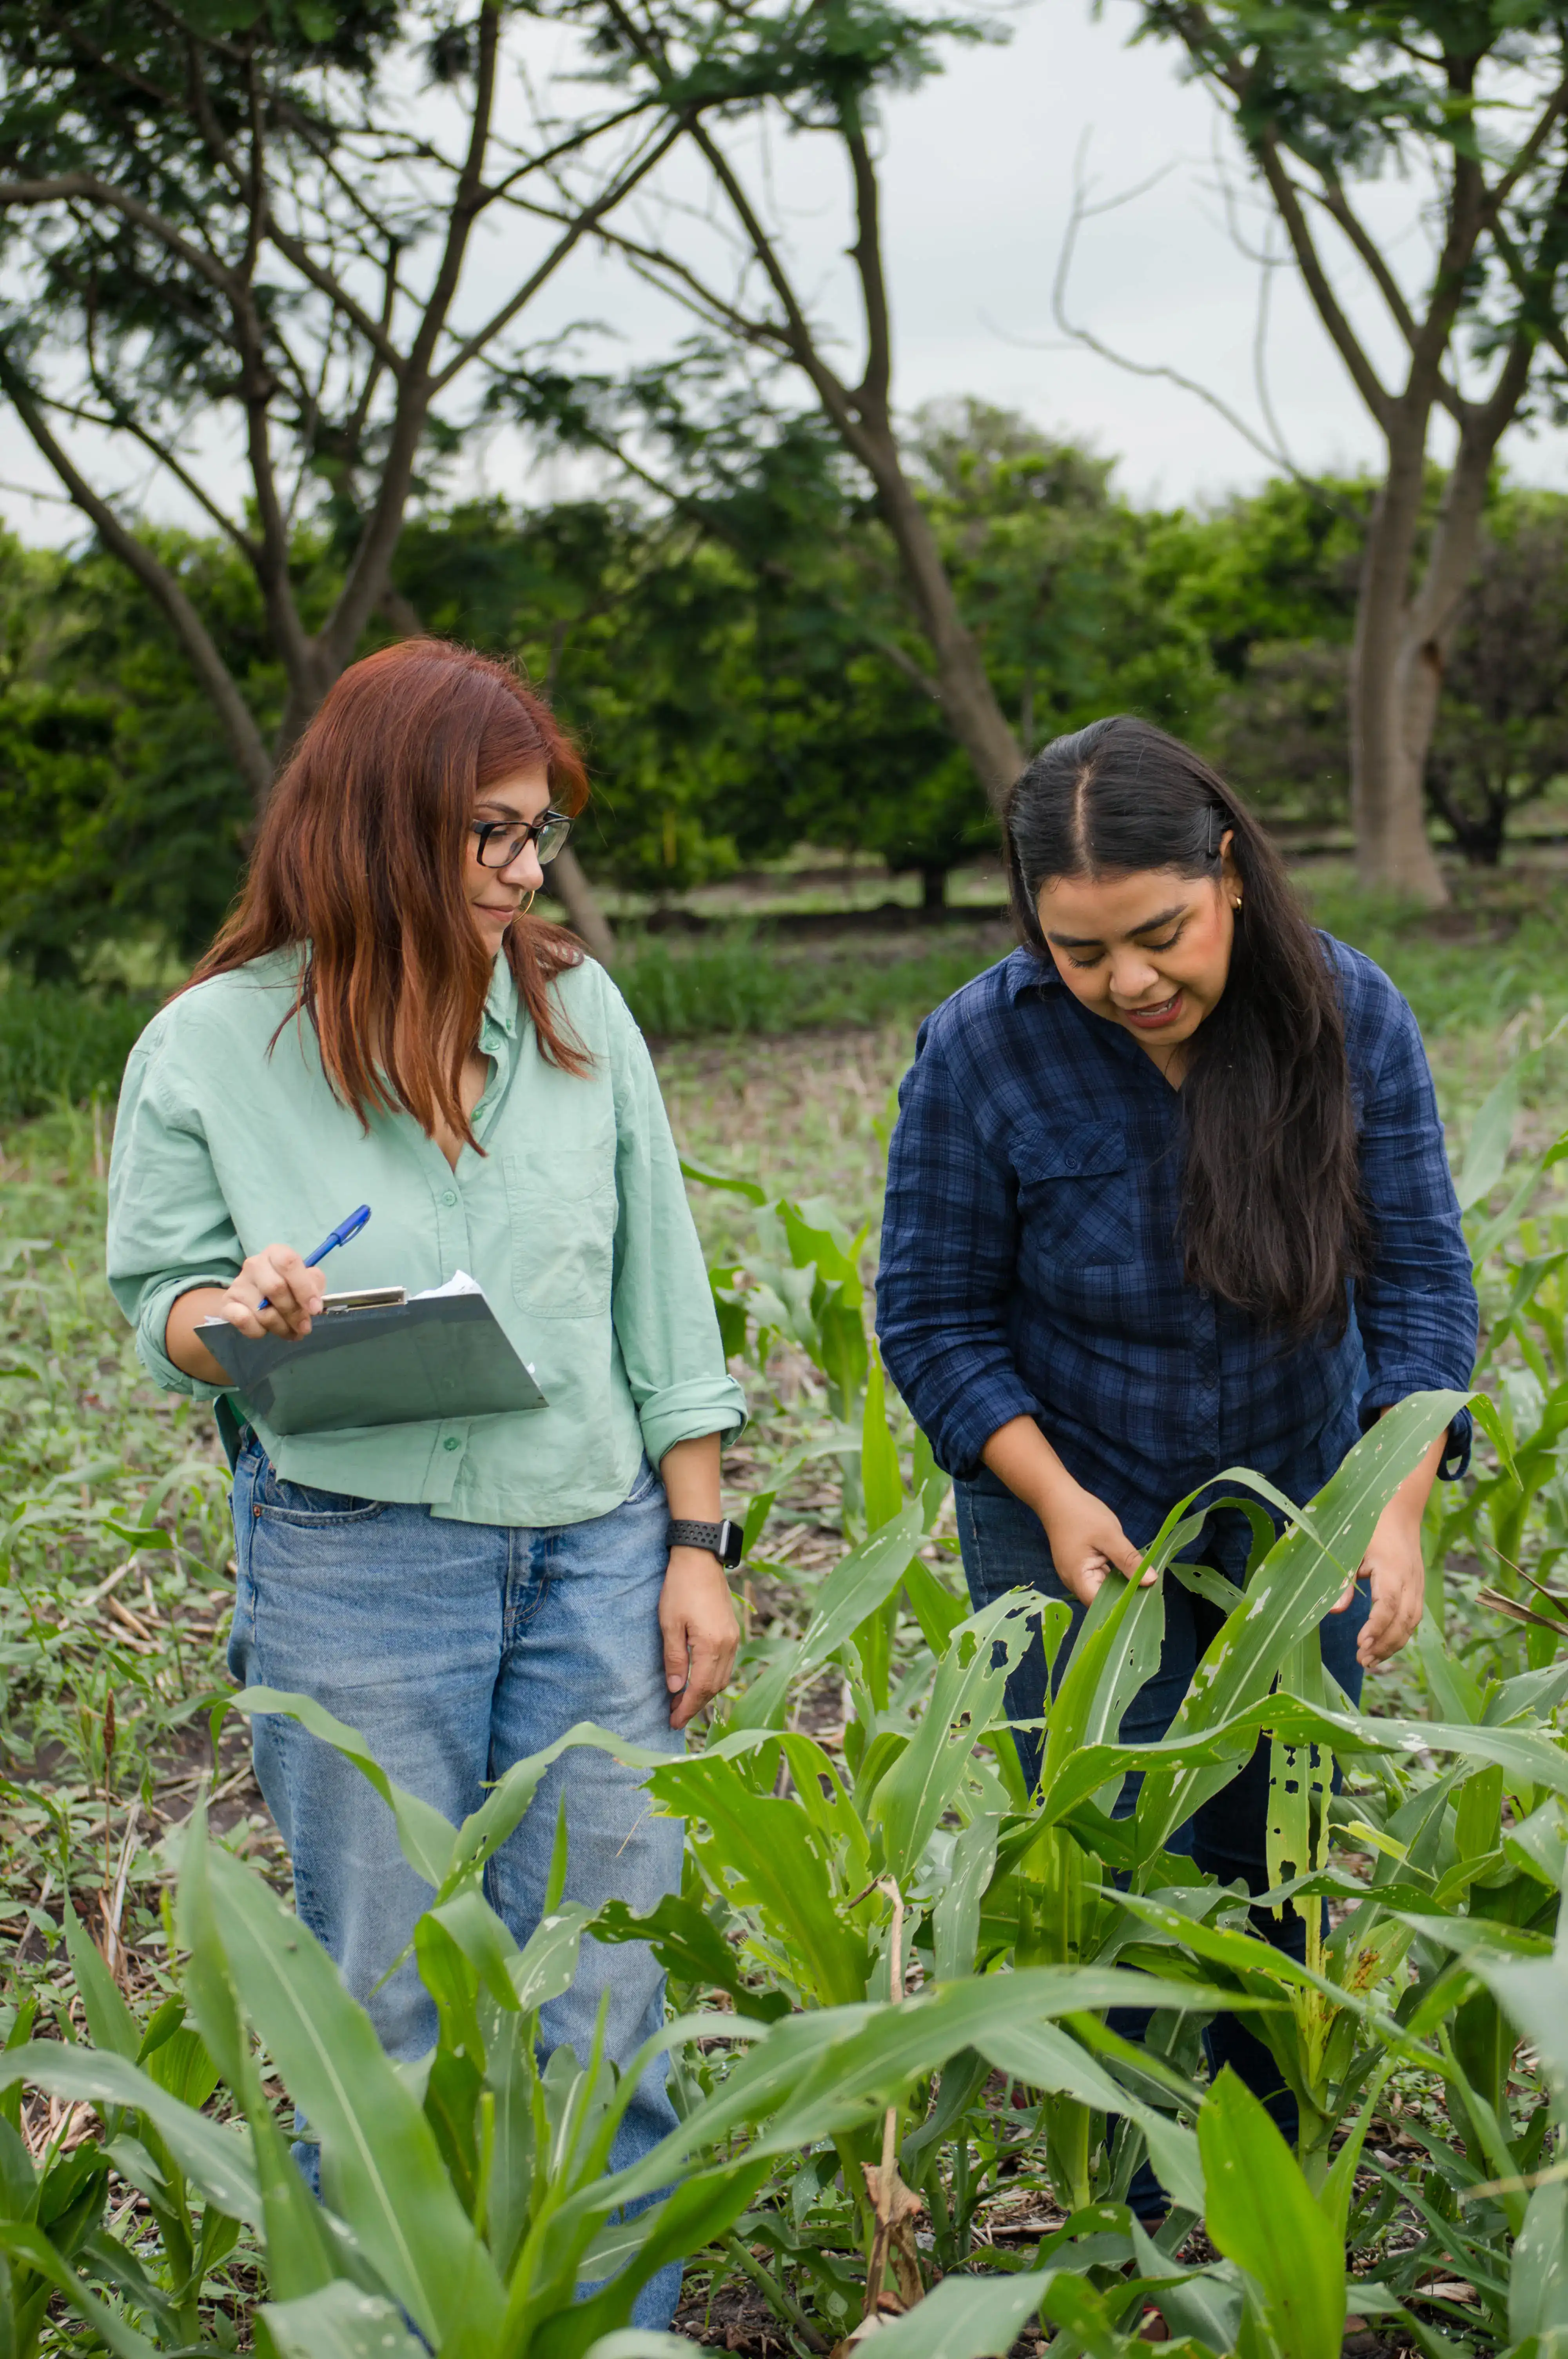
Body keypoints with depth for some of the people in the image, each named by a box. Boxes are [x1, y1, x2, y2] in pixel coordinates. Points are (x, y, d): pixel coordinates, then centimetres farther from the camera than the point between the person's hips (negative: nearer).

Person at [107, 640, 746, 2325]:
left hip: (594, 1553, 2)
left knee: (604, 1999, 9)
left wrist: (694, 1547, 6)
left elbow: (660, 1297, 7)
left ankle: (619, 2322, 26)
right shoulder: (209, 1050, -5)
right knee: (389, 2008, 9)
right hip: (352, 1567, -2)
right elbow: (161, 1306, 3)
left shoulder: (576, 1006, 3)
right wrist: (240, 1317, -21)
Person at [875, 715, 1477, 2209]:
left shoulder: (1347, 1013, -14)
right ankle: (1143, 2235, 15)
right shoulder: (981, 1051, -19)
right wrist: (1055, 1497, -21)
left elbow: (1416, 1270, -11)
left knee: (1282, 1869, 12)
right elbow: (934, 1315, -10)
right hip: (1080, 1521, -2)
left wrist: (1400, 1503, -23)